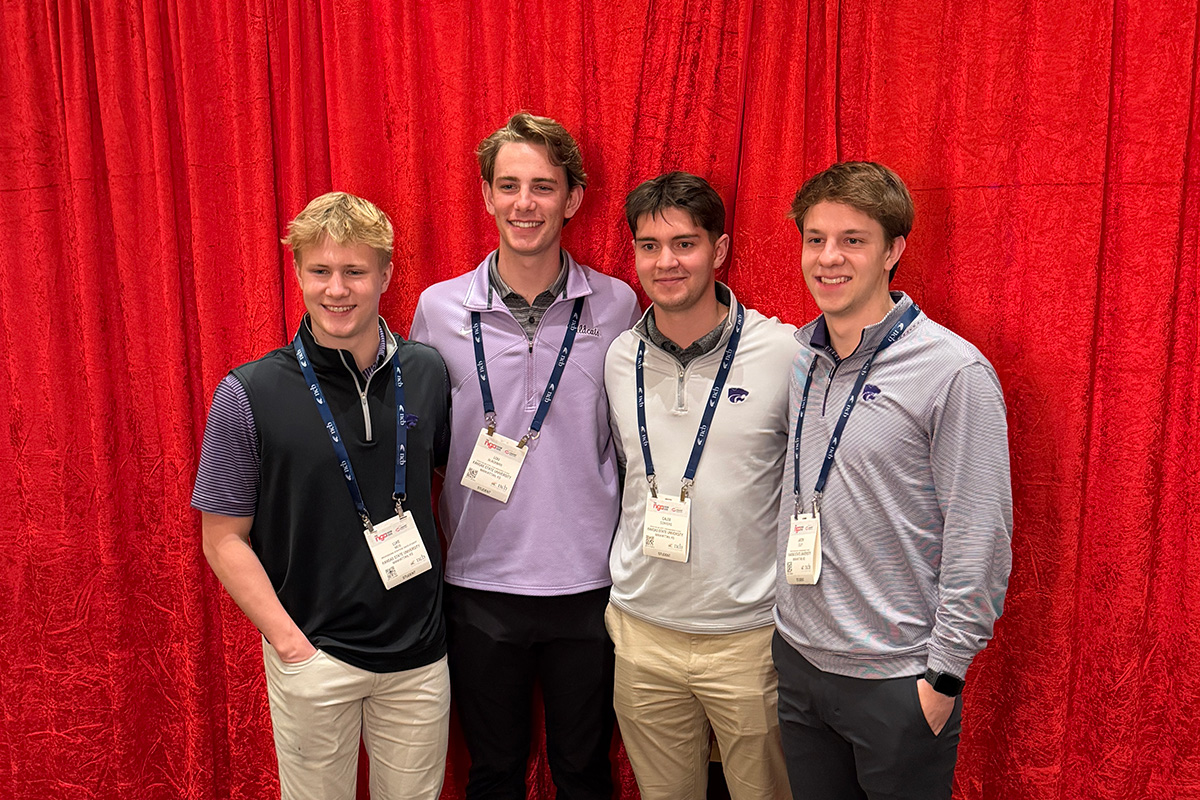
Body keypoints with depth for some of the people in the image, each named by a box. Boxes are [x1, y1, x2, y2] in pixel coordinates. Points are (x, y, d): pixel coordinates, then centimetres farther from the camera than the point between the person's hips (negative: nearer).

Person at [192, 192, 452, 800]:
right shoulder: (250, 394, -11)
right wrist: (292, 645, -13)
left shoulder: (427, 373, -2)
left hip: (419, 652, 3)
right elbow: (224, 538, -6)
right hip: (313, 655, -2)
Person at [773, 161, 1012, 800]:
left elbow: (979, 541, -13)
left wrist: (944, 674, -12)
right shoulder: (794, 355, 2)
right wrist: (780, 623, 11)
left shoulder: (955, 372, -15)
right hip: (797, 659, 5)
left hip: (897, 681, -5)